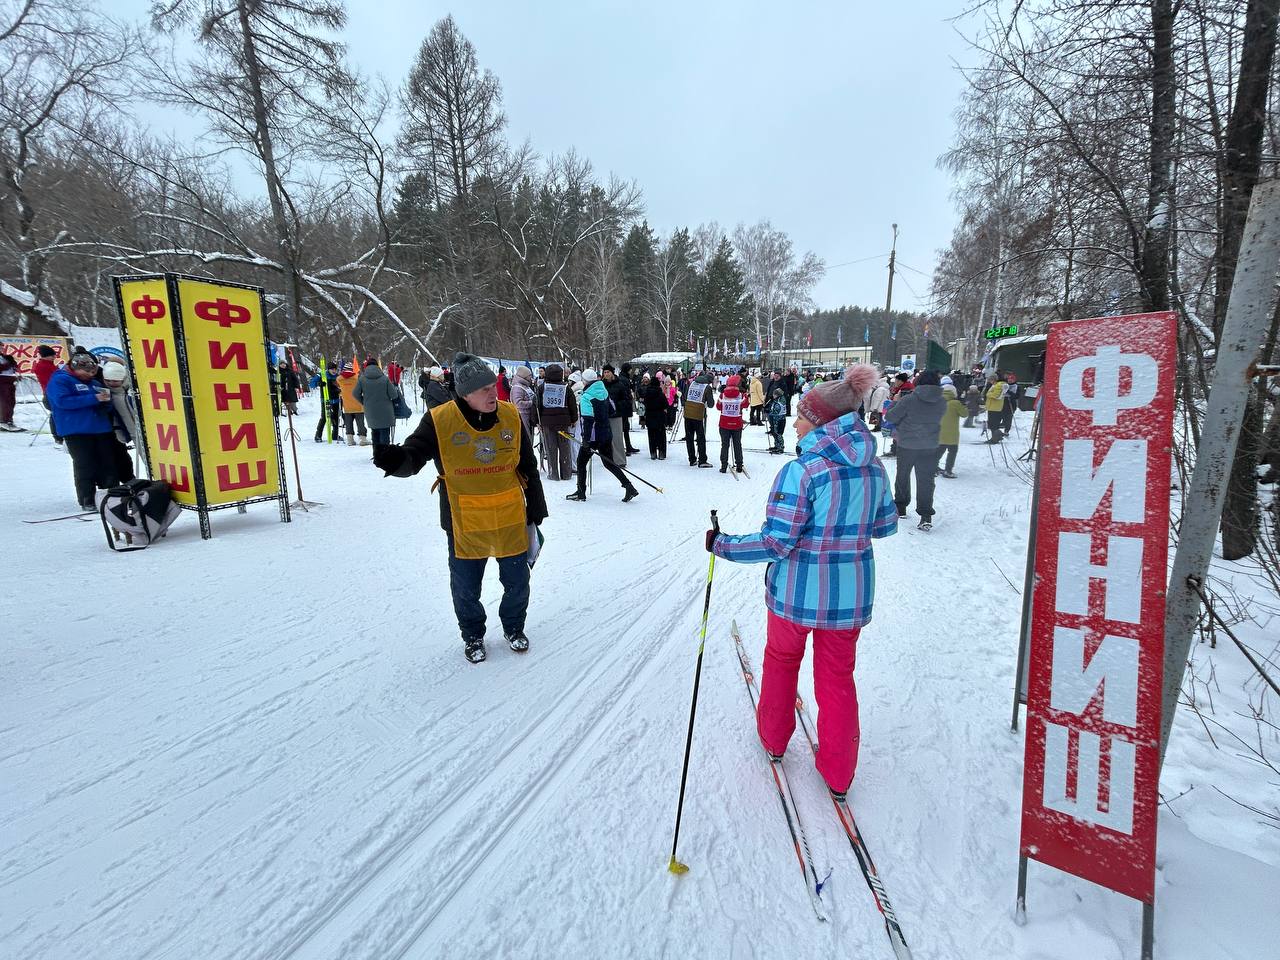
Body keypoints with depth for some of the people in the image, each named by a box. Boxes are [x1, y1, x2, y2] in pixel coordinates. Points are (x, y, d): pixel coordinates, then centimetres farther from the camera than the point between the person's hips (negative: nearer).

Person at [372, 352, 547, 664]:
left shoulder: (511, 417, -3)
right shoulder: (439, 420, -12)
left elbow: (528, 468, 5)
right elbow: (414, 455, -7)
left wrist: (536, 510, 8)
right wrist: (397, 460, -32)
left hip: (511, 520, 2)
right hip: (465, 524, -2)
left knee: (517, 582, 15)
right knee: (466, 588, 15)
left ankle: (514, 627, 42)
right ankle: (472, 635, 41)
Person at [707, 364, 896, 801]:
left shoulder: (801, 471, -22)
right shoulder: (873, 468, -3)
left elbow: (776, 543, -23)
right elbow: (885, 526, 10)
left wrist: (722, 544, -12)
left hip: (797, 593, -4)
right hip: (850, 596, 5)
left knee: (781, 660, 23)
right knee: (838, 677, 19)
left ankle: (773, 737, 43)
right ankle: (838, 774, 32)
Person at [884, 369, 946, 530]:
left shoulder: (908, 400, -18)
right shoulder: (941, 403, -4)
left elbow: (890, 417, -12)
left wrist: (896, 401, 5)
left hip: (907, 445, -2)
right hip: (930, 447, 2)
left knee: (902, 476, 17)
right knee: (926, 480, 7)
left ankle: (900, 507, 29)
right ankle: (926, 516, 1)